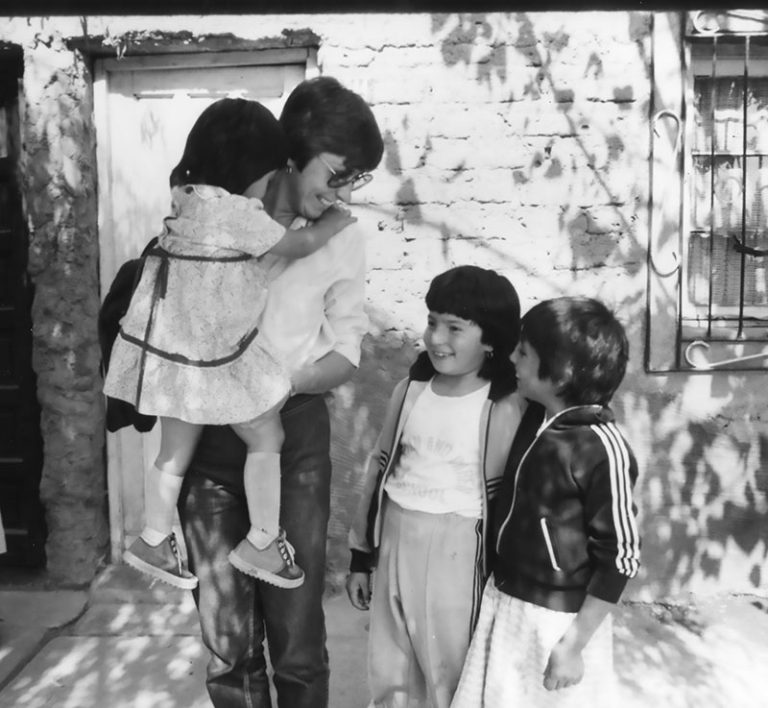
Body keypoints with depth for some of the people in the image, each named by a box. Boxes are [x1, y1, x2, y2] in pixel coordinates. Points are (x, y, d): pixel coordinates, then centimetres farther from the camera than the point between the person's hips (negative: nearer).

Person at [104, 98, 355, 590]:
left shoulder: (192, 195, 3)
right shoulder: (234, 211, -23)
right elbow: (299, 246, -12)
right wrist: (338, 218, 5)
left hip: (178, 347, 9)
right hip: (213, 354, -9)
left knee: (177, 448, 19)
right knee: (266, 437, 7)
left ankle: (154, 542, 35)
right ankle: (261, 542, 19)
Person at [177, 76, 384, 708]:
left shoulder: (344, 238, 0)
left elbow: (345, 354, 3)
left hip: (295, 431, 0)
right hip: (207, 432, 0)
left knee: (296, 625, 5)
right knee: (225, 629, 8)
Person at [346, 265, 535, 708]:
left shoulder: (506, 409, -14)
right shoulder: (410, 390, 0)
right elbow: (380, 469, 7)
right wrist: (361, 555, 11)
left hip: (457, 555, -5)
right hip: (395, 544, 5)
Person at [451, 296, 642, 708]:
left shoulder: (602, 448, -22)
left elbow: (619, 559, -16)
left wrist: (573, 644, -13)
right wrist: (499, 595, 10)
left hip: (557, 621, -6)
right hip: (503, 605, 6)